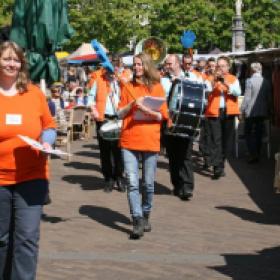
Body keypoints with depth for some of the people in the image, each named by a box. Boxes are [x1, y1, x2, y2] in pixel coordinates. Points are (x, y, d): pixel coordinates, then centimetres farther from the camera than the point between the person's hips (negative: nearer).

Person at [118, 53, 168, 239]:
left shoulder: (157, 88, 6)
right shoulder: (128, 87, 10)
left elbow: (162, 115, 1)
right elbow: (120, 113, 7)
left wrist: (147, 110, -16)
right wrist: (133, 104, -10)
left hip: (150, 141, -1)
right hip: (129, 141, 1)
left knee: (149, 184, 7)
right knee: (132, 183, -8)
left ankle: (145, 216, 26)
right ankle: (138, 221, -7)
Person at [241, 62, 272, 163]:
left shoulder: (250, 81, -12)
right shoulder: (266, 82, 0)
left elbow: (247, 97, -12)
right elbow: (269, 98, 7)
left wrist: (242, 110, -3)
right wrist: (268, 111, 17)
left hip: (250, 112, -4)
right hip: (262, 112, 4)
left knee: (248, 133, 5)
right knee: (258, 133, 12)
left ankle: (253, 154, -7)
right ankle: (257, 154, 15)